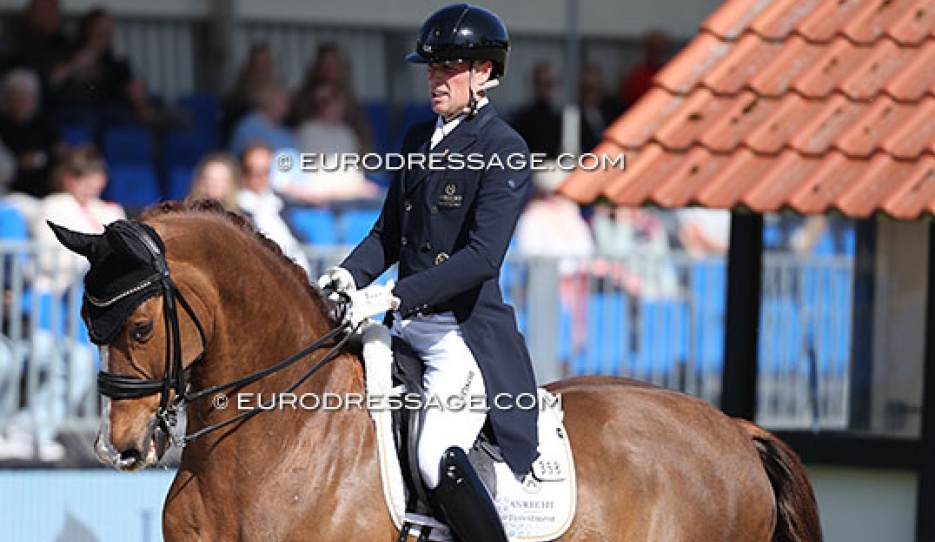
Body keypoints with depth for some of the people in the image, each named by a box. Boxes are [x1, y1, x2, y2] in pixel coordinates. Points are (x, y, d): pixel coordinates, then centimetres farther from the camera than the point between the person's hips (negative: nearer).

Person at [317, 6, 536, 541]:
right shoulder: (419, 139, 14)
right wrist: (350, 275, -1)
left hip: (466, 331, -8)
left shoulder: (504, 149, -9)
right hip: (408, 325, 8)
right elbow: (389, 232, 20)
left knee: (438, 458, -26)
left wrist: (396, 296, -25)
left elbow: (482, 257, -19)